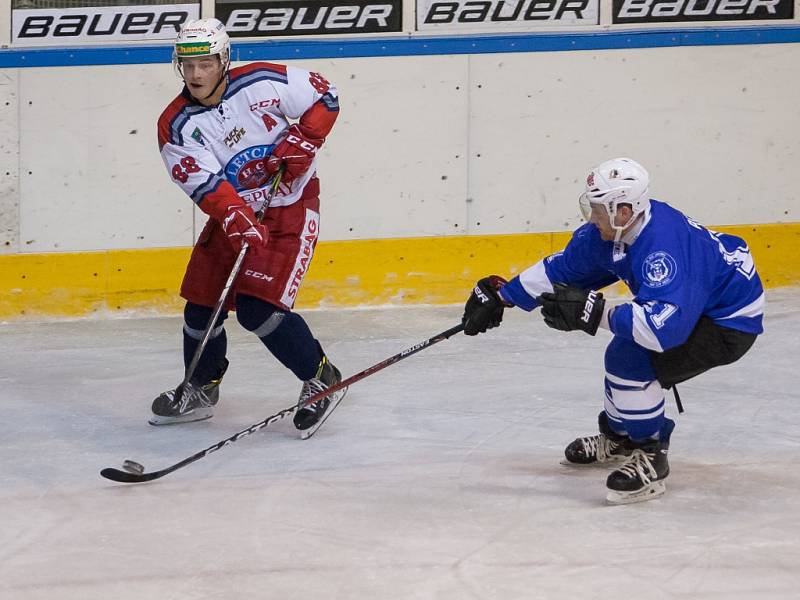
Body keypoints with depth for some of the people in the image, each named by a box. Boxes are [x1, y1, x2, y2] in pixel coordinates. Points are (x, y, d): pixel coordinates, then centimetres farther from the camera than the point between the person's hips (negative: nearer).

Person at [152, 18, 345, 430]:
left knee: (258, 307, -17)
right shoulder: (175, 125, -10)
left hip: (290, 206, -5)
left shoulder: (263, 84, -15)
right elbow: (205, 184, -20)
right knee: (202, 303, 4)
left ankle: (322, 378, -1)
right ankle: (200, 390, 27)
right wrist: (236, 219, -35)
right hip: (232, 212, 5)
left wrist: (301, 140, -17)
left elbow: (324, 97, -3)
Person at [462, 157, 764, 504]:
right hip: (690, 305, 10)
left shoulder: (663, 247, -36)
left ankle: (650, 456, -8)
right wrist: (499, 296, 9)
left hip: (730, 322, -10)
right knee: (624, 354, 20)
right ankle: (619, 437, 44)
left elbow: (665, 327, -47)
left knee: (632, 356, -24)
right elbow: (562, 268, 8)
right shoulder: (610, 231, -8)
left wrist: (594, 312, -46)